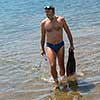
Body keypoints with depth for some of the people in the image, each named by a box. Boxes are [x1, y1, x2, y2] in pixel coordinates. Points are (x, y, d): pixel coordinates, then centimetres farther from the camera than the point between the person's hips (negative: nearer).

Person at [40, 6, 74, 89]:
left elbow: (68, 32, 3)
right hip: (50, 46, 0)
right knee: (52, 66, -13)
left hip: (60, 45, 0)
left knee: (61, 65, 7)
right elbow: (43, 37, 9)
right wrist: (42, 49, 13)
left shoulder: (61, 19, -7)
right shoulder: (43, 23, -4)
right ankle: (56, 83, 3)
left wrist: (71, 45, 3)